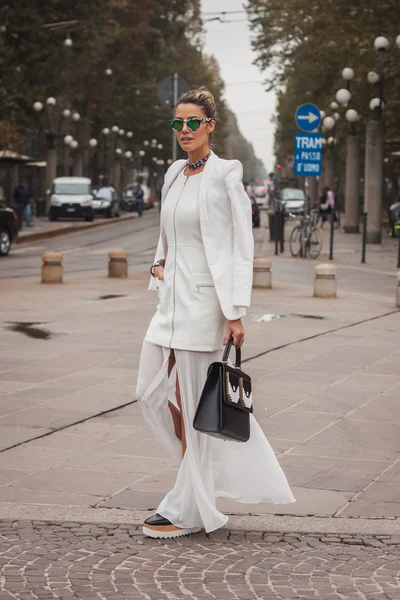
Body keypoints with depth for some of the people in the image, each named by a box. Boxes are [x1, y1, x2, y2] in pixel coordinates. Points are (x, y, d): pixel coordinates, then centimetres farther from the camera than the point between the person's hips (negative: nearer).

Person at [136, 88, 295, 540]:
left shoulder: (225, 175, -9)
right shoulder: (174, 174, 12)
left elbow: (242, 247, -11)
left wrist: (235, 312, -16)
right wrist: (159, 264, 9)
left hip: (205, 299, -8)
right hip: (173, 297, 8)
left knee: (195, 403, -2)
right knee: (153, 393, 9)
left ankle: (188, 510, 8)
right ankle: (207, 474, 25)